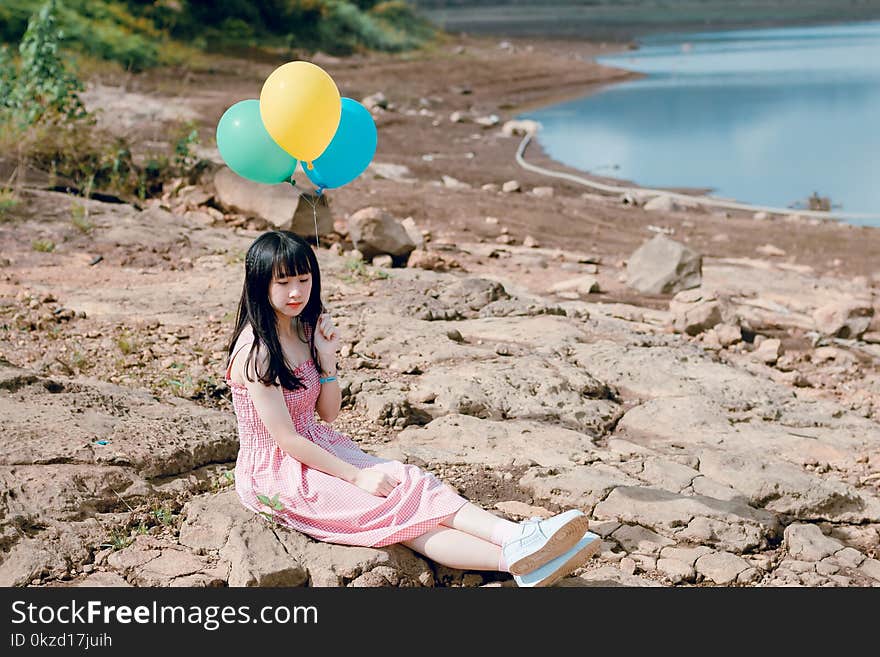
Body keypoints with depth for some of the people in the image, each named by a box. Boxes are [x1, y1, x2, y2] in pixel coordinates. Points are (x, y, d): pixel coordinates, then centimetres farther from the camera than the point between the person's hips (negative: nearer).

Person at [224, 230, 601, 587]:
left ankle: (518, 549, -32)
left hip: (317, 451, 7)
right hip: (276, 475, -7)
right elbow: (286, 438, -20)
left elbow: (328, 413, 6)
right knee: (399, 508, -23)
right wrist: (355, 476, -18)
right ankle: (516, 555, -37)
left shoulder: (305, 330, 6)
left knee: (409, 484, -15)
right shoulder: (256, 351, -20)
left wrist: (326, 358, -9)